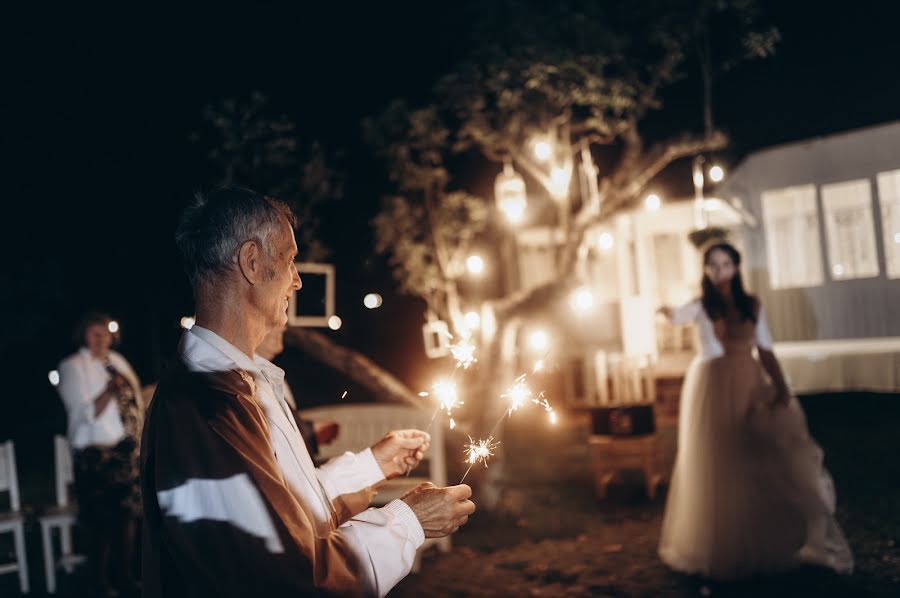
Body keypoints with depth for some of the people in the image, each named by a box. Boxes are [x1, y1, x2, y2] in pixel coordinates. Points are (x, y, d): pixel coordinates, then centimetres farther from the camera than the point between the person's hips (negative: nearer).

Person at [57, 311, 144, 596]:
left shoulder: (117, 361, 13)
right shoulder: (72, 367, -3)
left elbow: (136, 400, 17)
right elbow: (85, 413, -11)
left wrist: (140, 443, 9)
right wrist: (109, 391, -27)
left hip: (127, 450, 5)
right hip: (96, 454, -5)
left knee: (128, 514, 8)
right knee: (103, 520, -2)